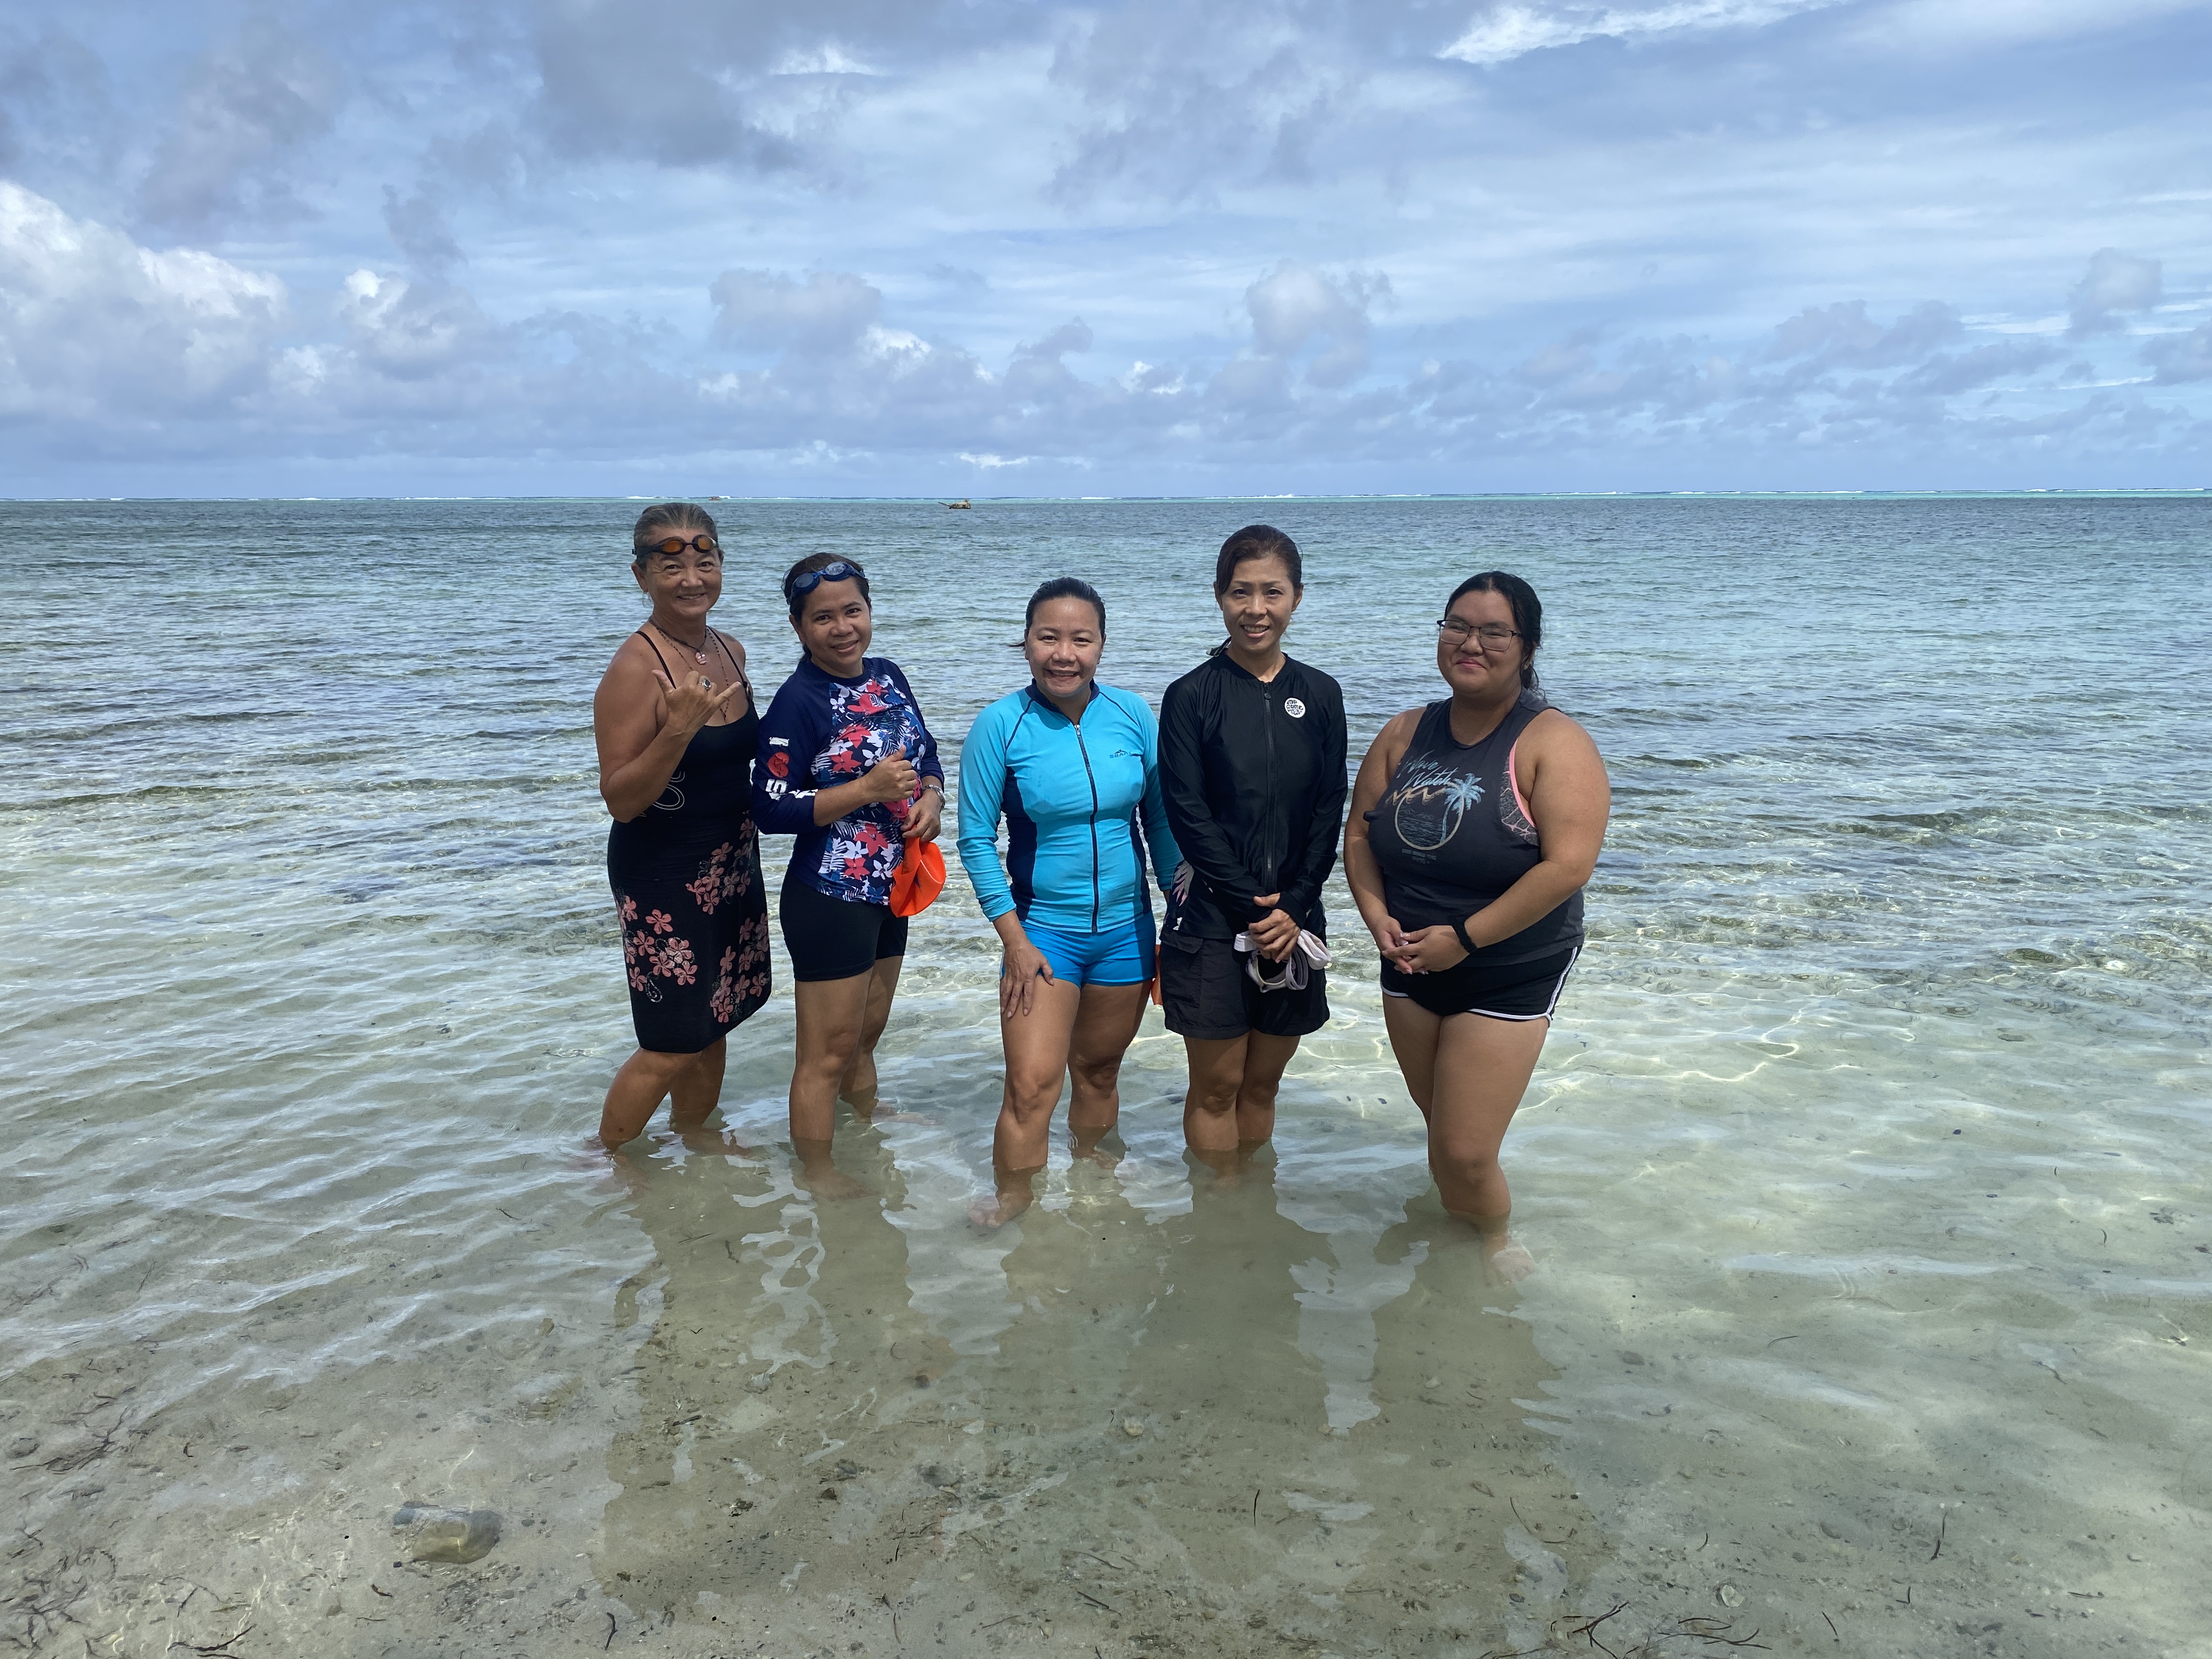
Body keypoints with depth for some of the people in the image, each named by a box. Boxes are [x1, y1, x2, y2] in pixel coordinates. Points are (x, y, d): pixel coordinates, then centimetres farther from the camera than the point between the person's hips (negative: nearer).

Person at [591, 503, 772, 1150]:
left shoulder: (730, 652, 3)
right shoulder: (635, 668, -20)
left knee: (713, 1026, 19)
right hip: (663, 877, -7)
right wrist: (677, 729, -33)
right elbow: (620, 800, -21)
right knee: (670, 1046, 2)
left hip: (731, 866, 7)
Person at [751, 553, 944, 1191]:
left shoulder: (888, 677, 5)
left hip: (891, 890, 7)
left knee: (866, 1033, 27)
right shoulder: (798, 701, -17)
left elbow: (927, 755, 13)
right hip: (829, 899, -7)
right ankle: (817, 1172, 20)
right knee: (827, 1052, 3)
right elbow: (772, 808, -19)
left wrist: (930, 796, -9)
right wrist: (866, 790, -26)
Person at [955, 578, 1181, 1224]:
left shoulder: (1133, 716, -4)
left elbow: (1162, 823, 5)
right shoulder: (1001, 725, -12)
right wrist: (1015, 940, -12)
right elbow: (976, 840, -8)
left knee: (1099, 1071, 17)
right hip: (1043, 928, -3)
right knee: (1031, 1085, -9)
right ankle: (1012, 1210, 9)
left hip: (1124, 928, 3)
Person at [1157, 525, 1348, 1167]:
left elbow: (1330, 809, 3)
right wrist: (1253, 908, -14)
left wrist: (1293, 906, -8)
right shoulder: (1191, 696, -5)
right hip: (1212, 920, -3)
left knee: (1262, 1084, 13)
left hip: (1293, 919, 3)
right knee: (1217, 1086, 5)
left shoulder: (1320, 695, 6)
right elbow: (1188, 813, -9)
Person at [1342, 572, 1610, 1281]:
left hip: (1510, 977, -5)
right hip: (1410, 970, 5)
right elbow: (1359, 833, 10)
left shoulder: (1553, 744, -15)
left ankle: (1497, 1238, 26)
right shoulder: (1406, 734, 3)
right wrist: (1377, 915, -8)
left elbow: (1568, 865, -22)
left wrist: (1465, 938, -21)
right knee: (1440, 1130, 18)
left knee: (1466, 1154, -5)